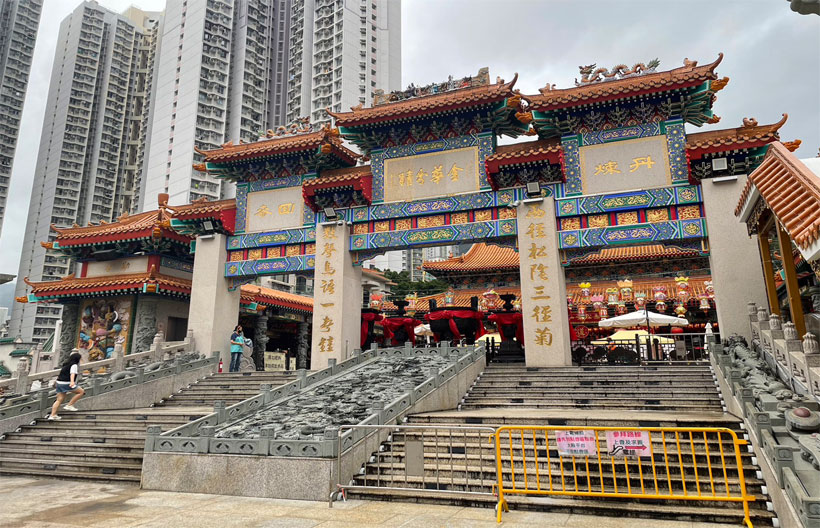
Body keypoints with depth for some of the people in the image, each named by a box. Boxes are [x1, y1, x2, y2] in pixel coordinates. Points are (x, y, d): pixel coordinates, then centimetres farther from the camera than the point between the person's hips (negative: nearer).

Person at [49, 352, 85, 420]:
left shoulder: (66, 365, 20)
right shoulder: (74, 365, -7)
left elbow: (61, 374, 35)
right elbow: (72, 374, -26)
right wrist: (72, 381, -42)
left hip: (59, 383, 8)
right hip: (66, 383, -8)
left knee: (59, 400, 9)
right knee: (81, 391, 2)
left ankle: (52, 415, 2)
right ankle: (69, 405, -1)